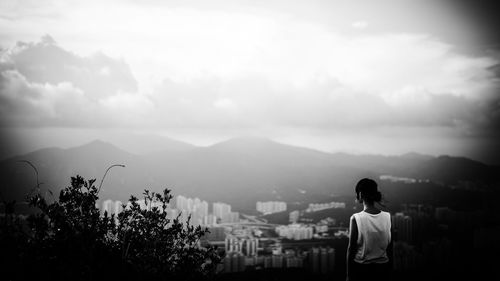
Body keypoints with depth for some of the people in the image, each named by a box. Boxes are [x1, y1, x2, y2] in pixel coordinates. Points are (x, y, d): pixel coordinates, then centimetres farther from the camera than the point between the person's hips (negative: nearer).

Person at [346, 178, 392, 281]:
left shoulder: (356, 219, -14)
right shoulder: (387, 217, -4)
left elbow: (351, 248, -9)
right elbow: (390, 247, 3)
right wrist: (389, 271, 14)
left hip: (361, 269, -3)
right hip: (383, 268, 4)